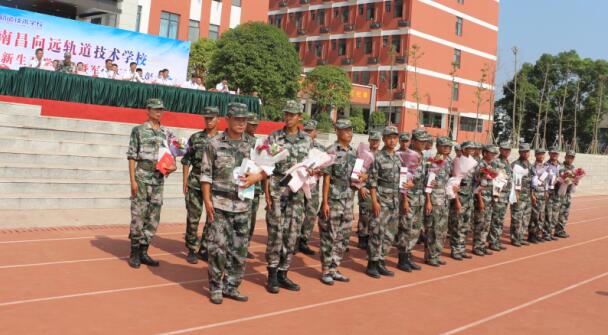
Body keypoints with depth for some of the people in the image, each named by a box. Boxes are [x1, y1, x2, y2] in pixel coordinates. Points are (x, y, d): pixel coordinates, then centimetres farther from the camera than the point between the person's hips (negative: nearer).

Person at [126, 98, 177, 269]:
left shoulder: (167, 133, 12)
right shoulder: (139, 130, -2)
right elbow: (132, 156, -5)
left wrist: (172, 166, -4)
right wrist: (133, 180, -11)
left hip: (159, 180, 5)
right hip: (142, 178, -5)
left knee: (153, 217, 7)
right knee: (138, 216, -1)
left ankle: (144, 251, 17)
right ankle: (134, 253, 9)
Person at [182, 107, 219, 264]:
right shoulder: (195, 138, 4)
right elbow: (186, 161, 5)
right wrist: (185, 182, -1)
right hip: (195, 182, -1)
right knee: (193, 218, 2)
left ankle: (204, 249, 16)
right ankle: (192, 250, 13)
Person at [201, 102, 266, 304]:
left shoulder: (250, 146, 8)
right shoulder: (215, 144, -1)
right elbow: (206, 174, -2)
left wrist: (256, 177, -8)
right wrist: (207, 200, -9)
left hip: (242, 206, 4)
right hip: (219, 205, -4)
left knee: (239, 249, 7)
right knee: (218, 248, -3)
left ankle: (231, 286, 20)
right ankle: (216, 288, 10)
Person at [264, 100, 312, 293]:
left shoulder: (307, 140, 9)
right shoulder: (274, 137, 0)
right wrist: (266, 192, -10)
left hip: (297, 191, 4)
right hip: (277, 190, -3)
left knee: (292, 233, 5)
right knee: (276, 232, -3)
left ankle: (283, 273, 17)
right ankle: (272, 275, 7)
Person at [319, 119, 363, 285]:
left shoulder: (354, 152, 10)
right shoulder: (332, 152, -9)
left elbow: (360, 173, 20)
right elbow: (326, 179, -11)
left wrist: (363, 176, -4)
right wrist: (325, 202, -15)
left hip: (349, 201, 7)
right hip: (334, 201, -7)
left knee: (343, 237, 11)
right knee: (329, 237, -1)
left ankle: (334, 269, 21)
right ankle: (326, 271, 7)